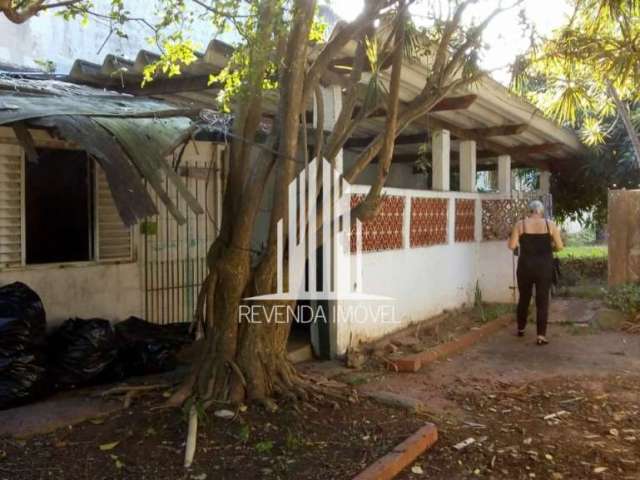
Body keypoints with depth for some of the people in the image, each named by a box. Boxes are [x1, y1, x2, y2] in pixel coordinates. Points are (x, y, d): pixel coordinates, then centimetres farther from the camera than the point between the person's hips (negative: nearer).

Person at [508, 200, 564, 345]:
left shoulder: (520, 224, -2)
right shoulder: (550, 224, -1)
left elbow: (512, 245, -6)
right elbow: (559, 247, -1)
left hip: (525, 265, 1)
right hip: (544, 266, -1)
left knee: (524, 297, 16)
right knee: (542, 300, 2)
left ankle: (521, 329, 29)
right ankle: (541, 335, -2)